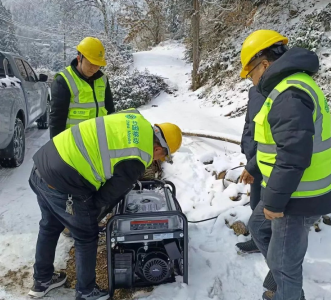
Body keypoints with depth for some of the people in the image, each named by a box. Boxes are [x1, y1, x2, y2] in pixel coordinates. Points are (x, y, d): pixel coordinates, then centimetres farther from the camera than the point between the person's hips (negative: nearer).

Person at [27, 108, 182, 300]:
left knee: (49, 227, 28)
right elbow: (107, 195, -3)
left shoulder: (136, 118, 8)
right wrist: (91, 215, 17)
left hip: (43, 164, 9)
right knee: (87, 238, 15)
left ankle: (42, 281, 50)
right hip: (63, 184, -9)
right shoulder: (136, 162, -12)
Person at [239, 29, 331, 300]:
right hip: (294, 190, 11)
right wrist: (253, 167, 28)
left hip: (298, 197, -11)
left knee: (282, 260, 7)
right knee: (258, 226, 27)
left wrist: (274, 200, -21)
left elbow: (294, 154, -30)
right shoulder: (292, 86, 11)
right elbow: (278, 142, 20)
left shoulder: (289, 94, -24)